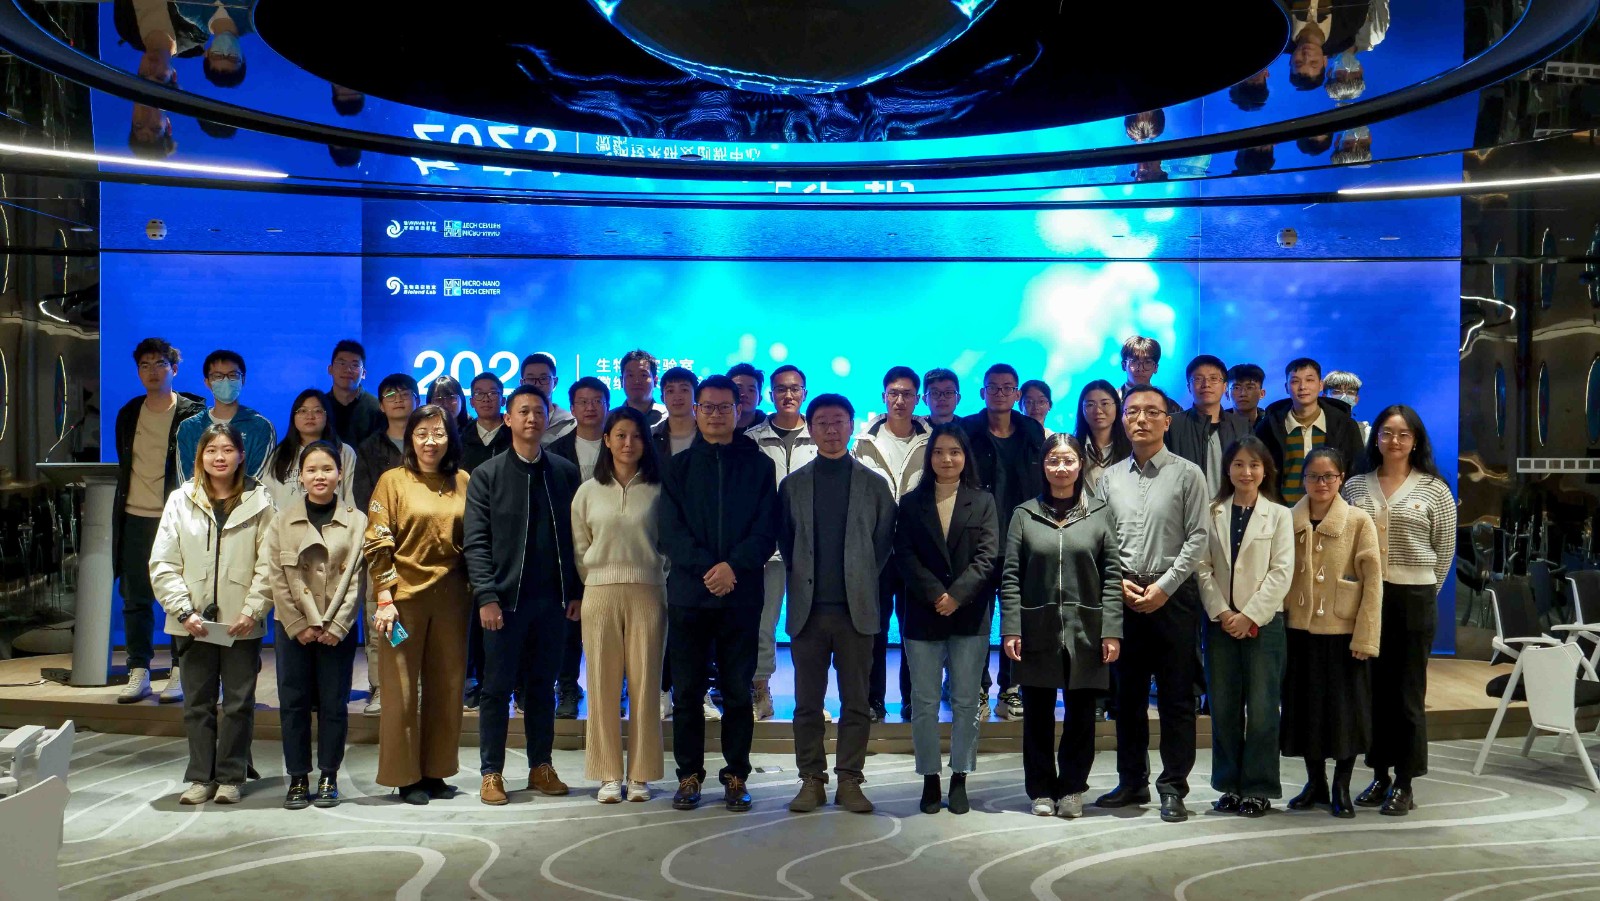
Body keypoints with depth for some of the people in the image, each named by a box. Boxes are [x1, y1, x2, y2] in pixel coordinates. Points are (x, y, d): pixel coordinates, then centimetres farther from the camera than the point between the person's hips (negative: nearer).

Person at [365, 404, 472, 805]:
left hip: (450, 598, 3)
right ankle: (405, 776, 12)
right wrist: (384, 598, -11)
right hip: (405, 596, -3)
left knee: (446, 686, 8)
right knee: (402, 688, 2)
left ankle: (435, 771, 19)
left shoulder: (463, 483, 8)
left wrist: (475, 592, 7)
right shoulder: (393, 481, 0)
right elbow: (377, 544, -4)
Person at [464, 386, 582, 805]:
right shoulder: (487, 475, 2)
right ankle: (491, 773, 11)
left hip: (553, 598, 2)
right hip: (505, 598, -2)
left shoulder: (565, 472, 8)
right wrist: (486, 596, -12)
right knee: (497, 688, 3)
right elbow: (475, 542, -3)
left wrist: (577, 592, 2)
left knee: (542, 686, 10)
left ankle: (541, 767, 20)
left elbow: (576, 536, 8)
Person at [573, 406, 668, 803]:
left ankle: (640, 775, 10)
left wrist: (655, 575, 0)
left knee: (645, 684, 1)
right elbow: (579, 548, 12)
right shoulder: (589, 491, 9)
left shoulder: (658, 490, 2)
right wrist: (591, 582, 5)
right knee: (603, 684, 3)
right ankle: (608, 775, 11)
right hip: (600, 593, 1)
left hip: (648, 593, -1)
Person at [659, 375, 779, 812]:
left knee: (738, 690, 4)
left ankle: (736, 776, 14)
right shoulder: (679, 467, 10)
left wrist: (734, 566, -16)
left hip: (741, 594, -1)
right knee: (687, 690, 4)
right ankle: (689, 776, 14)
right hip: (688, 593, 1)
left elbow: (766, 530, -1)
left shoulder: (759, 466, 7)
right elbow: (671, 530, 0)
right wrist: (706, 567, -15)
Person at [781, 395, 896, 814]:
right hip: (808, 607, 1)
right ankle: (811, 780, 13)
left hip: (856, 607, -1)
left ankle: (849, 780, 11)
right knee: (807, 702, 4)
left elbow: (885, 541, 8)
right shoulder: (792, 484, 8)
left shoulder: (874, 485, 6)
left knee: (856, 702, 3)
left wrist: (863, 580, 3)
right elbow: (784, 541, 12)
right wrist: (799, 578, 5)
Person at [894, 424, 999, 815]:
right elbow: (904, 556, -1)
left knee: (966, 702, 3)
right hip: (923, 615, 1)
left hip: (970, 616, 0)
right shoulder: (912, 503, 9)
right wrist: (935, 594, -14)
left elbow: (988, 557, -2)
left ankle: (959, 780, 12)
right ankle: (930, 780, 11)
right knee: (924, 703, 2)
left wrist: (958, 595, -15)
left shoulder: (983, 501, 7)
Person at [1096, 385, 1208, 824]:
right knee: (1128, 693, 10)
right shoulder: (1111, 477, 10)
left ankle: (1173, 787, 9)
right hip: (1123, 596, 4)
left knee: (1176, 696, 1)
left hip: (1173, 595, -3)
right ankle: (1132, 782, 21)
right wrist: (1118, 582, -5)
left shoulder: (1187, 474, -1)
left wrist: (1164, 587, -12)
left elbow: (1197, 538, -5)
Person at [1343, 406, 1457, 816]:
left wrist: (1424, 590, 5)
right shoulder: (1356, 487, 7)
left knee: (1408, 692, 2)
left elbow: (1445, 550, 6)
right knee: (1373, 688, 8)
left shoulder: (1434, 490, 1)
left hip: (1414, 598, -3)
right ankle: (1379, 775, 18)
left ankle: (1404, 784, 10)